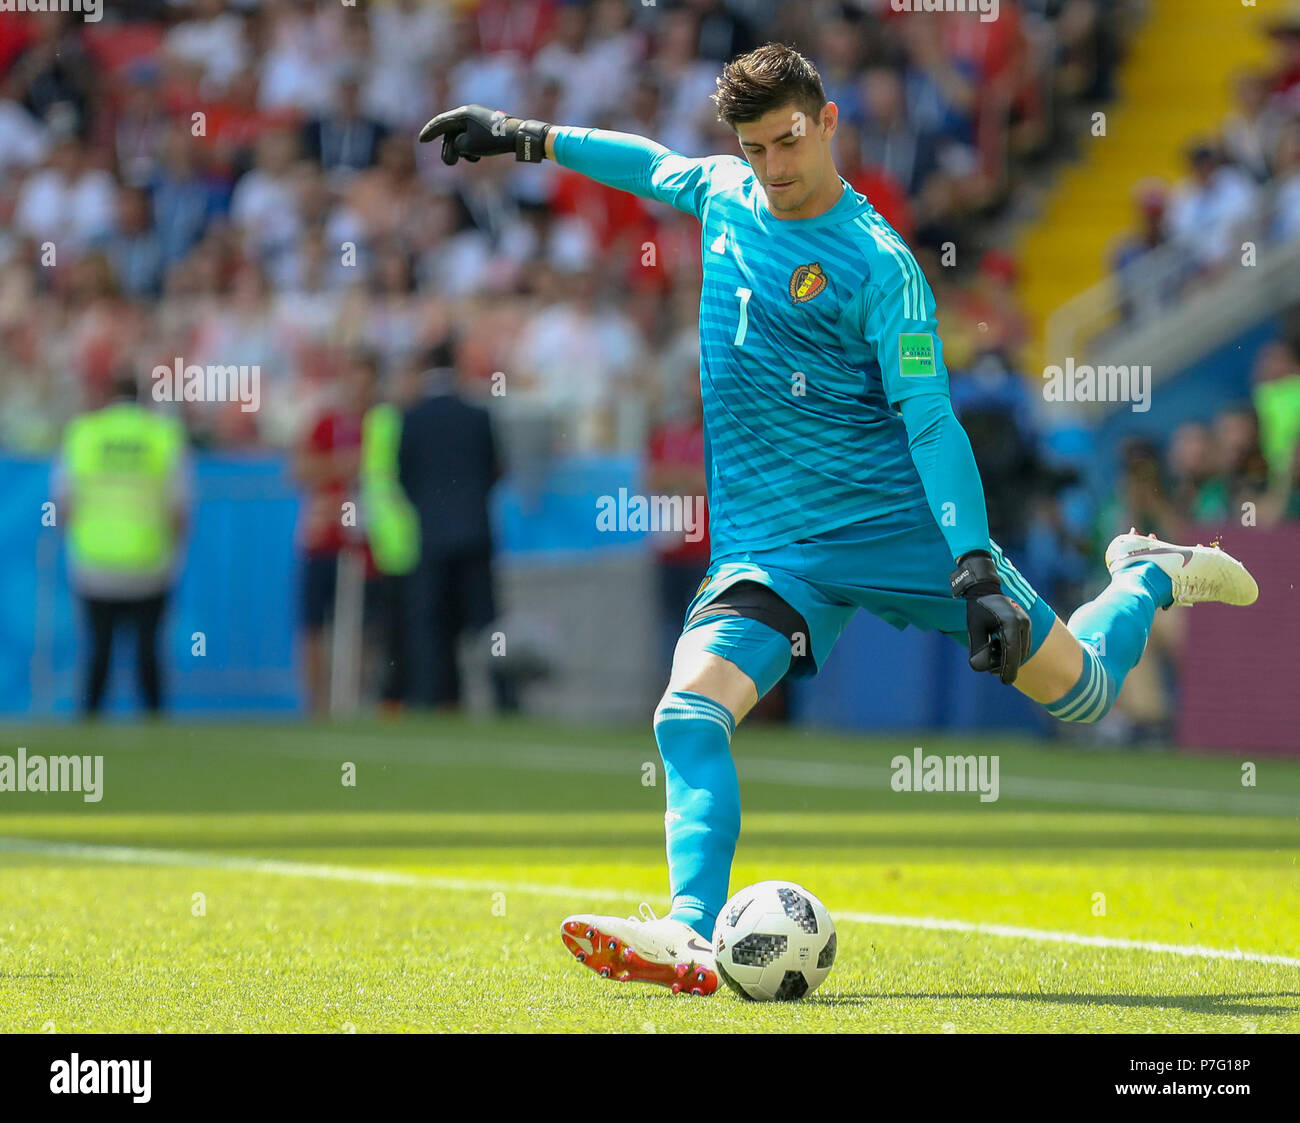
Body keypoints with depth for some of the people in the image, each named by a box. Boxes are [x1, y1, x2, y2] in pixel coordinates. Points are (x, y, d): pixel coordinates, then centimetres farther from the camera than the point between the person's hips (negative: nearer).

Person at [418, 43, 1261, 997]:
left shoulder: (877, 263, -12)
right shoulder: (725, 194, 5)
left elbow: (930, 421, -16)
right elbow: (657, 166, 30)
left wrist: (977, 567, -25)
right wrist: (528, 137, 31)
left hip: (899, 520, -4)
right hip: (768, 545, 4)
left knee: (1081, 688, 1)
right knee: (690, 710, -22)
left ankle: (1149, 578, 34)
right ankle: (691, 938, -31)